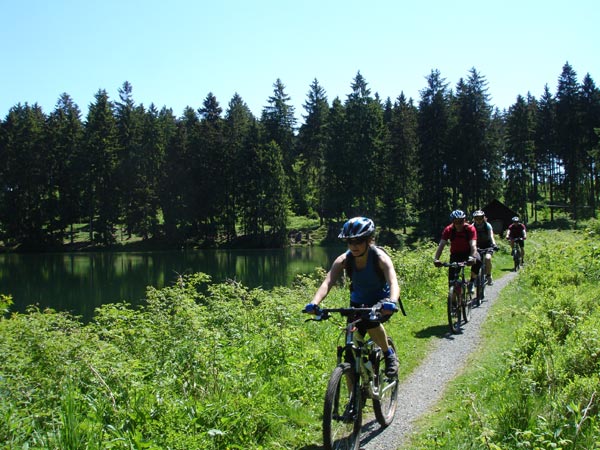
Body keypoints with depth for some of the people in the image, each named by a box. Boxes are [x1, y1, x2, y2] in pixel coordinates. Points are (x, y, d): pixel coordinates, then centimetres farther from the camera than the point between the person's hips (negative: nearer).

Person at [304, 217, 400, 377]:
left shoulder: (380, 257, -27)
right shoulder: (344, 259, -20)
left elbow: (394, 284, -41)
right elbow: (327, 283, -31)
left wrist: (392, 302, -63)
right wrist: (314, 303, -50)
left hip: (381, 302, -3)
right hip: (358, 302, 3)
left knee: (370, 321, -35)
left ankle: (389, 354, -8)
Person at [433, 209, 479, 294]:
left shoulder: (470, 229, -22)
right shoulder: (448, 230, -19)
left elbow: (473, 245, -34)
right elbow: (441, 245, -27)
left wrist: (472, 257, -54)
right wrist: (436, 259, -44)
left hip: (468, 252, -1)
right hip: (456, 254, 1)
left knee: (477, 260, -34)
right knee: (452, 279, -11)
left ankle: (472, 282, -11)